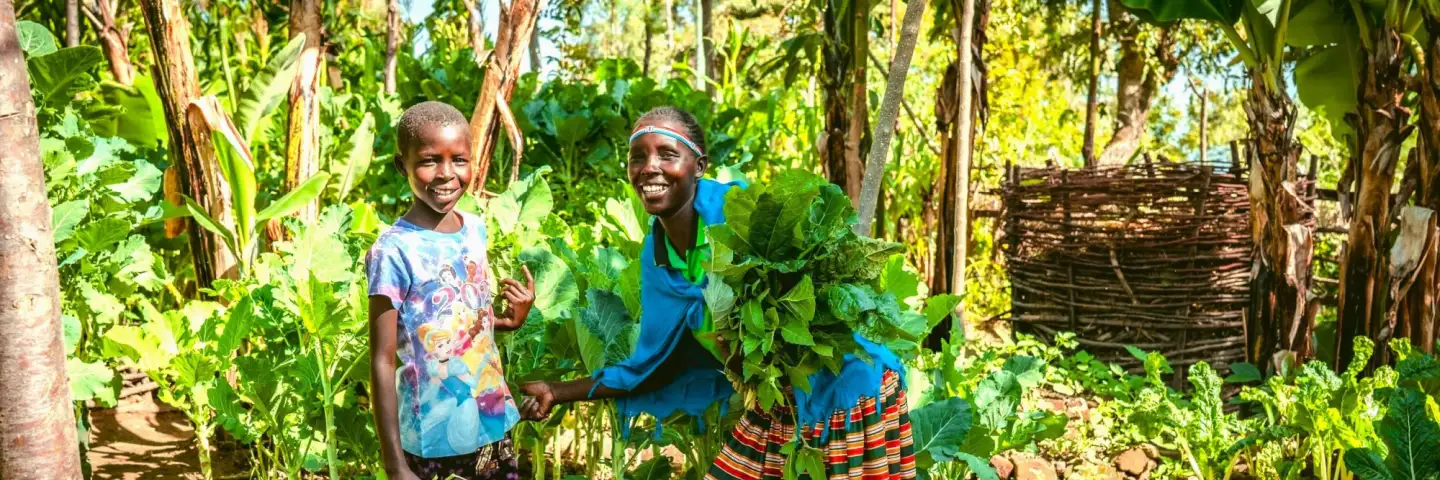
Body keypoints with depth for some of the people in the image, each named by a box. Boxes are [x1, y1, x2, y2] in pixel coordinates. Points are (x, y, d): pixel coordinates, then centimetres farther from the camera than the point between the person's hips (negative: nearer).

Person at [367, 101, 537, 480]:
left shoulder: (476, 229, 0)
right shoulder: (394, 250, -18)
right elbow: (382, 362, -15)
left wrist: (511, 321, -6)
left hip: (493, 426, 5)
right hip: (433, 442, -5)